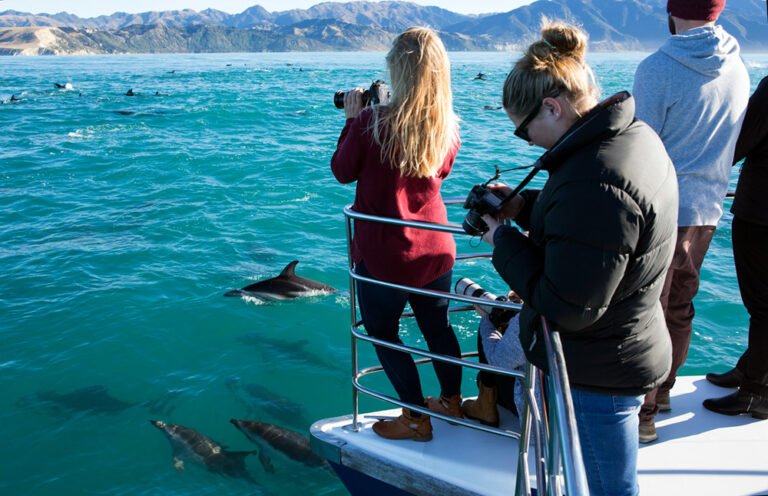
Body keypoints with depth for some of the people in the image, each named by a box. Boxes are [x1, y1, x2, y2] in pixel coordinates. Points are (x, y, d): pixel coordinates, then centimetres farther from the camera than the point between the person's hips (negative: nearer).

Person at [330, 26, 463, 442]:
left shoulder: (371, 122, -19)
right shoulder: (448, 126, -4)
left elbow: (342, 172, -4)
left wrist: (351, 119, 6)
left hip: (384, 255, -5)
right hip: (436, 251, 5)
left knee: (382, 333, 13)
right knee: (437, 326, 22)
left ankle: (416, 419, 21)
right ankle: (451, 400, 40)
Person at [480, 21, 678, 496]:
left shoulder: (595, 182, -33)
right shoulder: (637, 136, -1)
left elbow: (567, 309, -28)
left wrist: (504, 240, -17)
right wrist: (524, 205, 2)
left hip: (596, 374, -10)